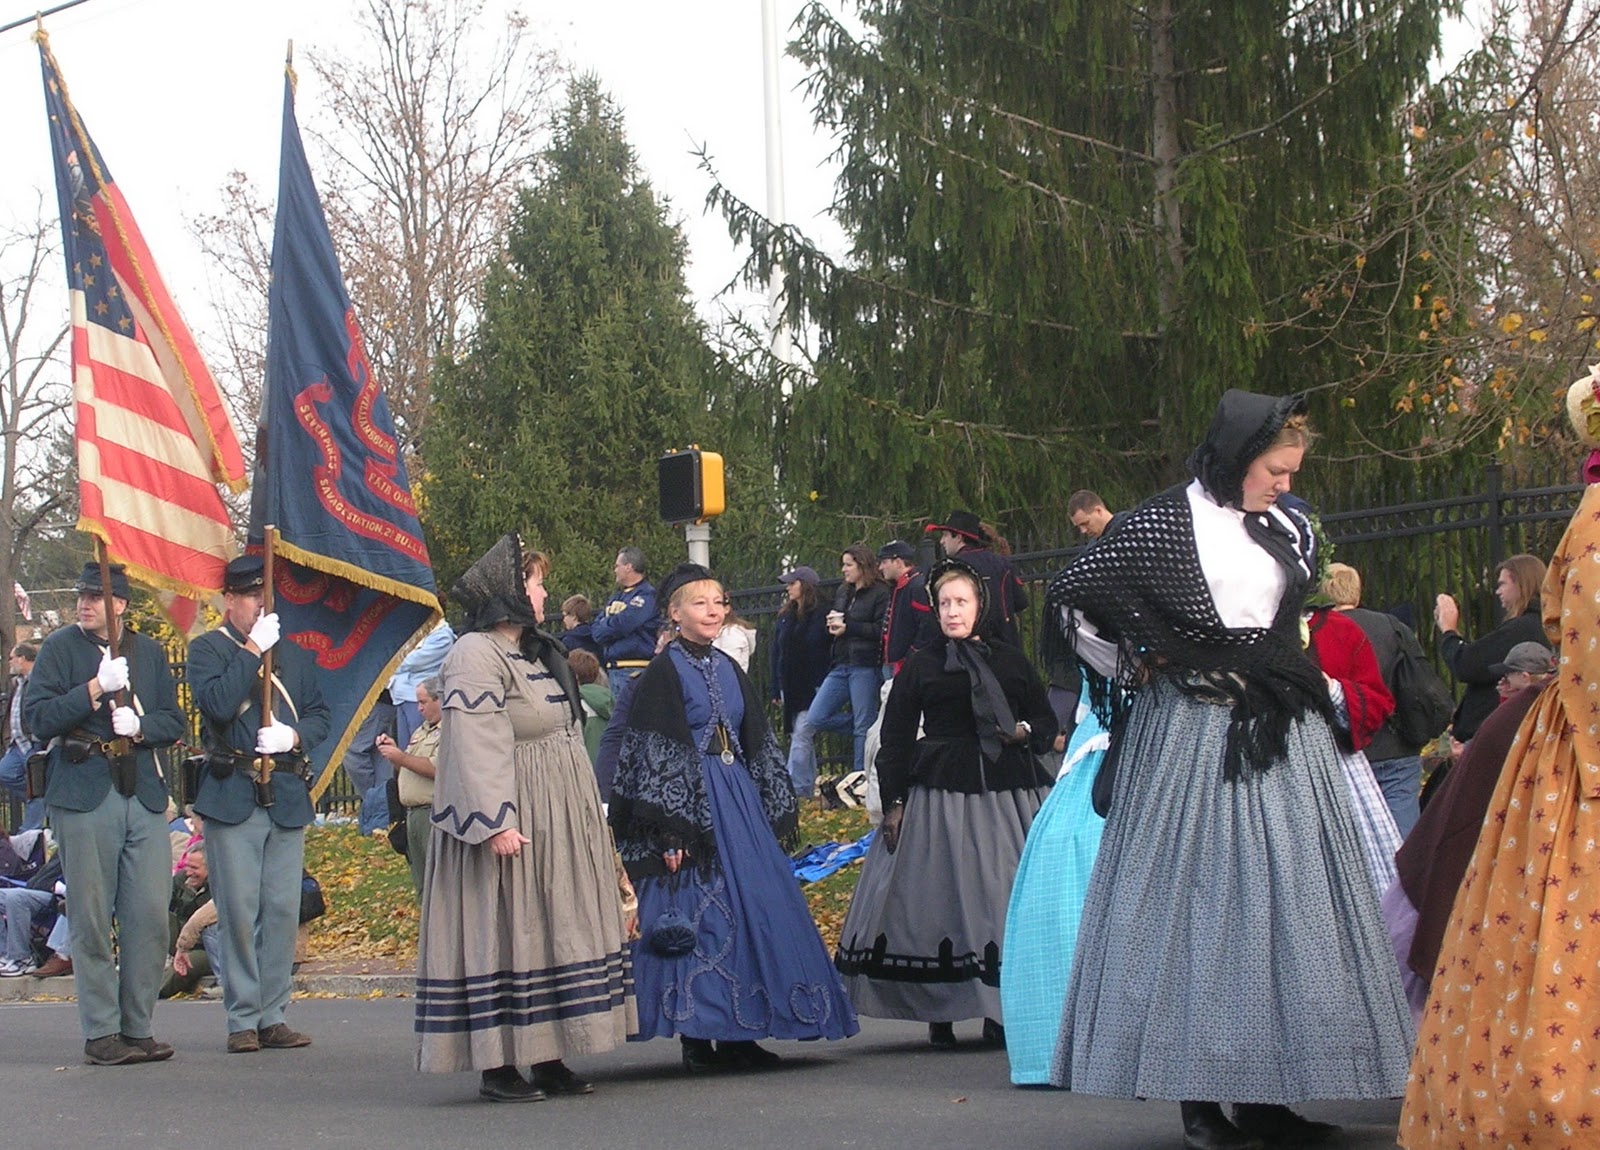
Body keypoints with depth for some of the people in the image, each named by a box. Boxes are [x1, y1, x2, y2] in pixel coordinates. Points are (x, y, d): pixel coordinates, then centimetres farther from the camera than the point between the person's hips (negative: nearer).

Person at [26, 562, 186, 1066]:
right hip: (84, 794, -3)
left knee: (151, 916, 0)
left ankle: (139, 1028, 10)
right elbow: (38, 718, -6)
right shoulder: (61, 647, 3)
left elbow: (174, 722, 13)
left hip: (144, 795, 4)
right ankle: (101, 1034, 4)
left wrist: (140, 725, -8)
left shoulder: (150, 652, 15)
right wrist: (96, 689, -15)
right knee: (92, 920, -2)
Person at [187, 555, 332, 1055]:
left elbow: (321, 715, 16)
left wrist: (295, 736, -5)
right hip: (232, 796, -4)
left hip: (287, 797, 4)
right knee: (238, 912, -5)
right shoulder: (207, 649, 4)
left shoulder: (294, 656, 19)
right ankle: (243, 1019, 0)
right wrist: (252, 650, -12)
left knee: (283, 910, 3)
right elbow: (218, 704, -13)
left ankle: (274, 1016, 9)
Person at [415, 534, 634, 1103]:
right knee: (501, 935, -6)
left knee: (555, 933, 9)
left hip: (559, 821, 10)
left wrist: (586, 812, 24)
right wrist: (495, 822, -27)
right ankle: (497, 1066, -3)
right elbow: (476, 745, -20)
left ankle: (548, 1058, 13)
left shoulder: (538, 652, 19)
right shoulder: (475, 656, -13)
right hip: (512, 822, -10)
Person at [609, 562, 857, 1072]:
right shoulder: (664, 672, -5)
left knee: (751, 911, 5)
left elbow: (758, 745, 19)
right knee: (696, 914, -8)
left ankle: (736, 1035, 11)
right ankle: (696, 1038, -2)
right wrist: (670, 833, -17)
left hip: (739, 804, 7)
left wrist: (777, 814, 15)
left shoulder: (727, 669, 15)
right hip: (692, 805, -7)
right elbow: (655, 757, -10)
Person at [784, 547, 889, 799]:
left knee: (863, 727, -1)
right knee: (811, 721, -1)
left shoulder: (880, 594, -8)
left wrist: (847, 627, -14)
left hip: (865, 667, -8)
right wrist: (832, 624, 3)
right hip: (840, 667, 8)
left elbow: (882, 631, -17)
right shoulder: (843, 593, 18)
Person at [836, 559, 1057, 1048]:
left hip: (1007, 791, 2)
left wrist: (1025, 731, -4)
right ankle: (940, 1015, 2)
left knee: (1007, 896, -2)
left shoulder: (1011, 661, 14)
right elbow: (895, 741, 6)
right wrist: (893, 802, -2)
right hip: (940, 793, -2)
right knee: (938, 899, -4)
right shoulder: (920, 667, 7)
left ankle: (1000, 1012, 3)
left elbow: (1047, 721, 18)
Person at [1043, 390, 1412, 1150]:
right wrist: (1132, 670, 3)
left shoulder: (1289, 532, 12)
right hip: (1188, 737, -6)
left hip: (1279, 740, 6)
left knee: (1282, 901, 2)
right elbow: (1069, 596, 0)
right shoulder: (1164, 523, -5)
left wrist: (1301, 685, 14)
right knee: (1193, 901, -6)